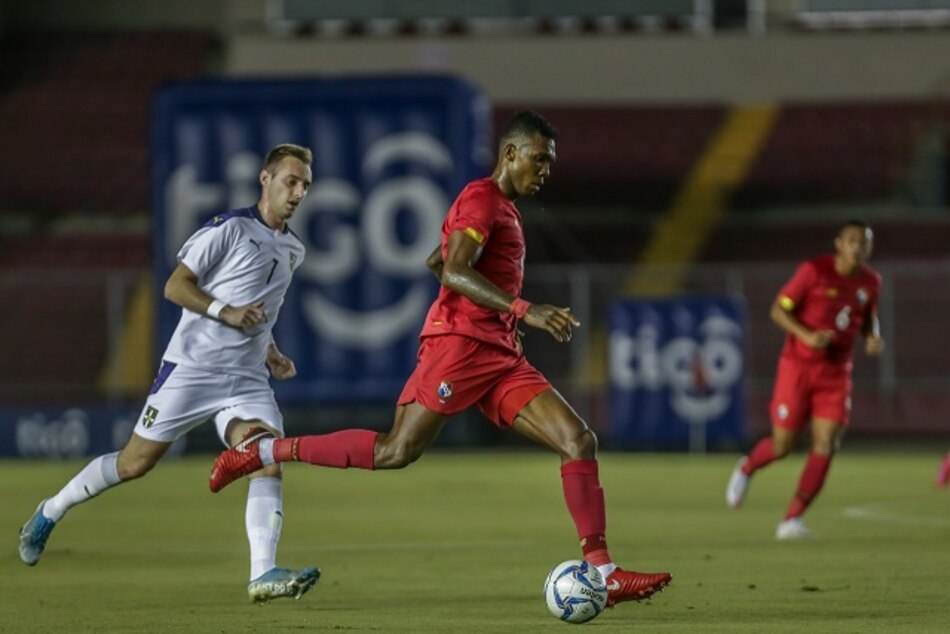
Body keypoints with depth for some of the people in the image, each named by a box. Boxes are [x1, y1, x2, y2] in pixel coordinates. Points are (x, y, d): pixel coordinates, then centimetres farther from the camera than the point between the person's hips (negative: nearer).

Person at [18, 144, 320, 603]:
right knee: (135, 463, 1)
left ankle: (263, 575, -27)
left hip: (247, 380, 5)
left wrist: (271, 354, 14)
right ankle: (51, 512, 24)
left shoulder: (292, 250, 16)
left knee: (270, 459, -19)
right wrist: (224, 312, -22)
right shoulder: (229, 228, -7)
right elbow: (175, 286, -9)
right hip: (192, 367, -5)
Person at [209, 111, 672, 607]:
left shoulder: (504, 208, 24)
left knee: (579, 441, -5)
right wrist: (524, 310, -29)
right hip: (459, 346, -9)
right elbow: (454, 271, -22)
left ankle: (603, 574, -11)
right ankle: (261, 451, -1)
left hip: (498, 357, 9)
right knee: (396, 451, -13)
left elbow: (435, 263, 33)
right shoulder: (481, 199, -6)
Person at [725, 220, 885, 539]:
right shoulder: (814, 271, -13)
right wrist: (806, 336, -25)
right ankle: (746, 468, 36)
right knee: (782, 446, 0)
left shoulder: (870, 282, 2)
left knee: (826, 446, -10)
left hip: (836, 372, 4)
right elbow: (778, 310, -9)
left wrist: (874, 338, -3)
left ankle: (792, 519, -4)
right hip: (798, 366, -4)